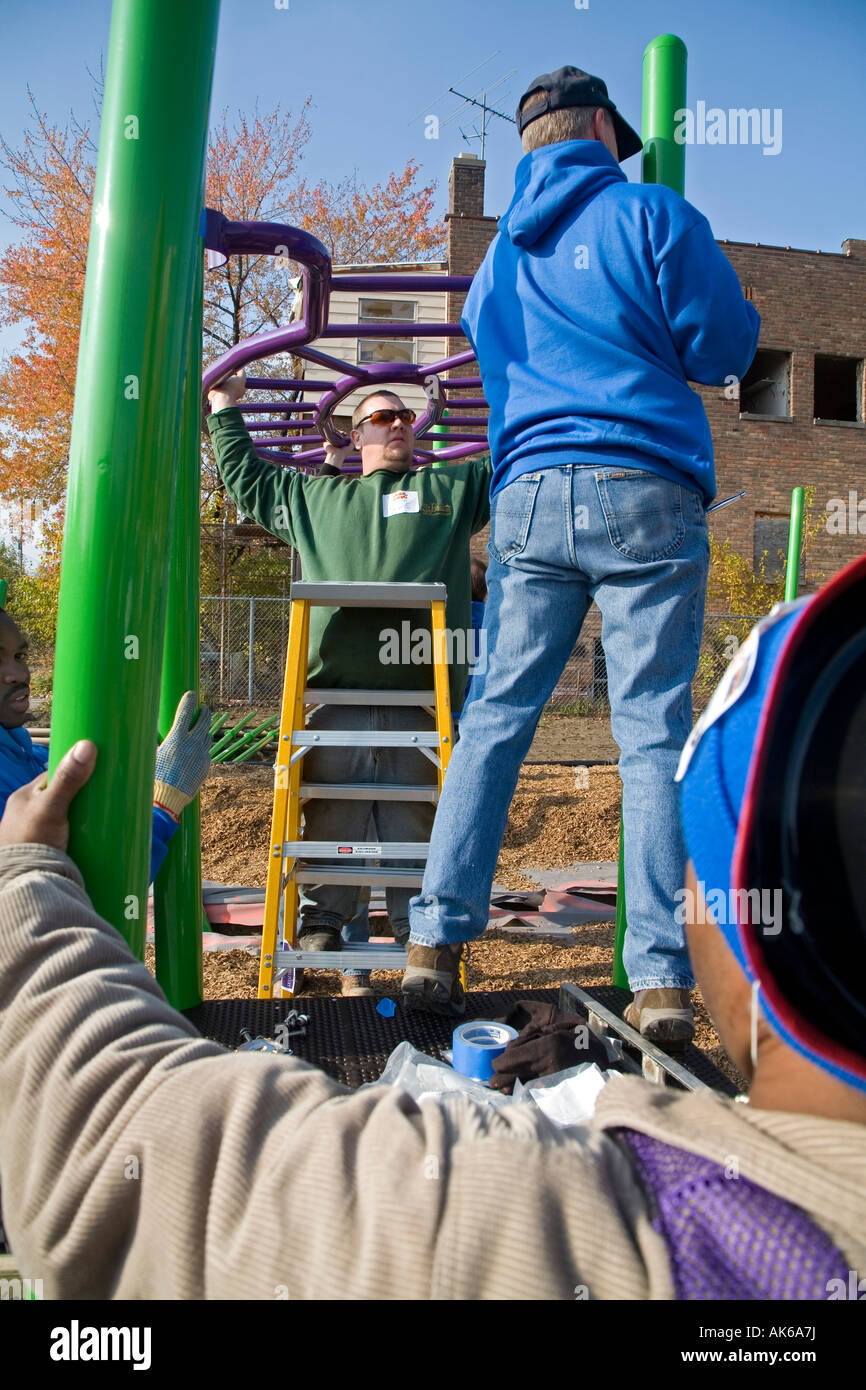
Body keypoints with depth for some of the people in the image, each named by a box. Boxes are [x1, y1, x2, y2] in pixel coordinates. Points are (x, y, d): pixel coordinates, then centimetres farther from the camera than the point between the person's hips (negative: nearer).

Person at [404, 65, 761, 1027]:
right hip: (645, 493, -4)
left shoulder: (500, 255, 22)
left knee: (495, 718, 6)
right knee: (653, 732, -4)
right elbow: (725, 348, 6)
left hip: (529, 500, 4)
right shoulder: (649, 214, 7)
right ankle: (663, 981, -2)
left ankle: (436, 942, 4)